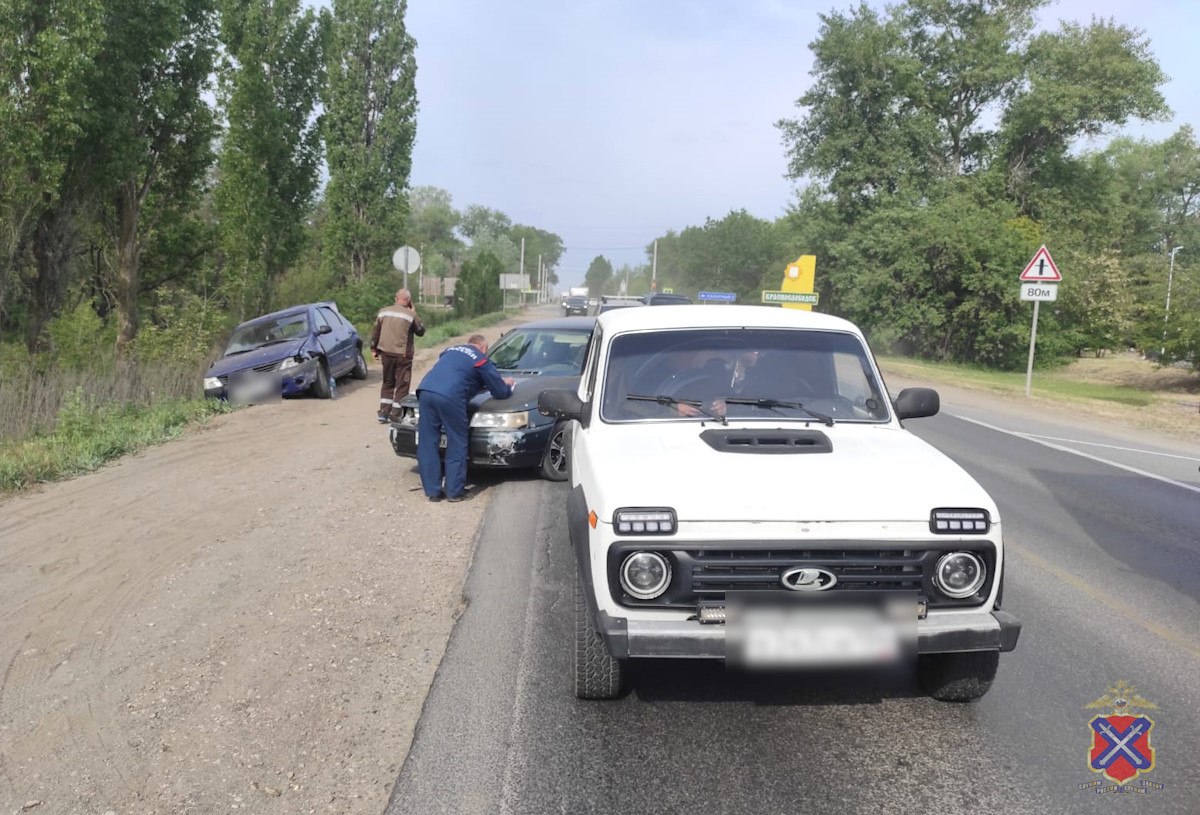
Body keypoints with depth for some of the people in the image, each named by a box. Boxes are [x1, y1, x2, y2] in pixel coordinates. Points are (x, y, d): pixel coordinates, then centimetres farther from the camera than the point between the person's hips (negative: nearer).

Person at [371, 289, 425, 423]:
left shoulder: (383, 311, 4)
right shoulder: (411, 315, -10)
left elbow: (375, 332, 9)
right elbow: (421, 331, 3)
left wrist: (374, 349, 19)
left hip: (386, 353, 5)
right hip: (403, 355, -5)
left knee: (387, 383, 18)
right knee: (402, 385, 5)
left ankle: (383, 413, 15)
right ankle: (395, 414, 3)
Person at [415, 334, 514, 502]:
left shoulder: (451, 350, 33)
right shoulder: (481, 360, 16)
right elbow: (501, 392, 18)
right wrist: (507, 385, 42)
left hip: (425, 391, 6)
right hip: (449, 398, -6)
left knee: (427, 444, 10)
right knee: (456, 445, 8)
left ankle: (432, 491, 14)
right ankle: (455, 491, 12)